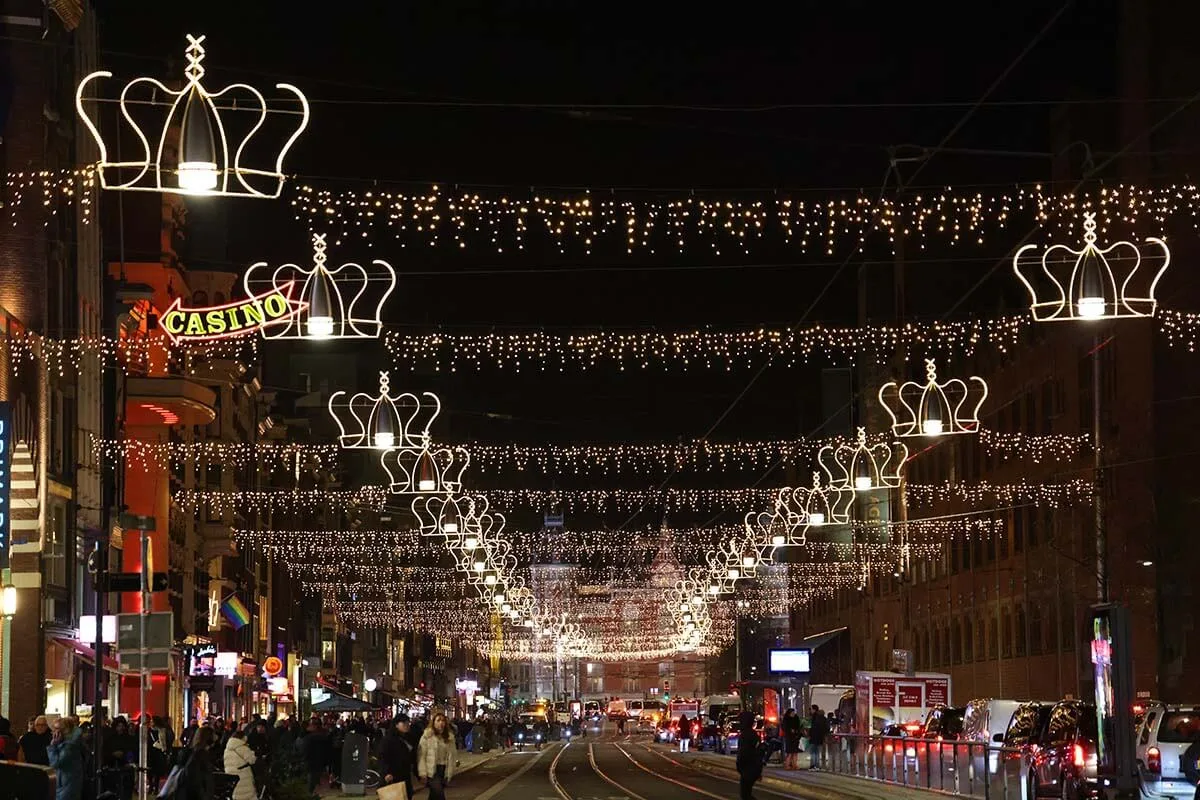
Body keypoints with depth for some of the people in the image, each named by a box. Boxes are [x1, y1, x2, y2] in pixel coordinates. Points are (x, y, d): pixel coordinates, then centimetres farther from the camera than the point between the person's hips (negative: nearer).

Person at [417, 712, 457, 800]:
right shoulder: (427, 736, -6)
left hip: (444, 771, 4)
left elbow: (451, 756, 6)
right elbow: (421, 755, -6)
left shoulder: (450, 737, 5)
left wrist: (450, 773, 1)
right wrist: (423, 772, -11)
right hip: (432, 770, -4)